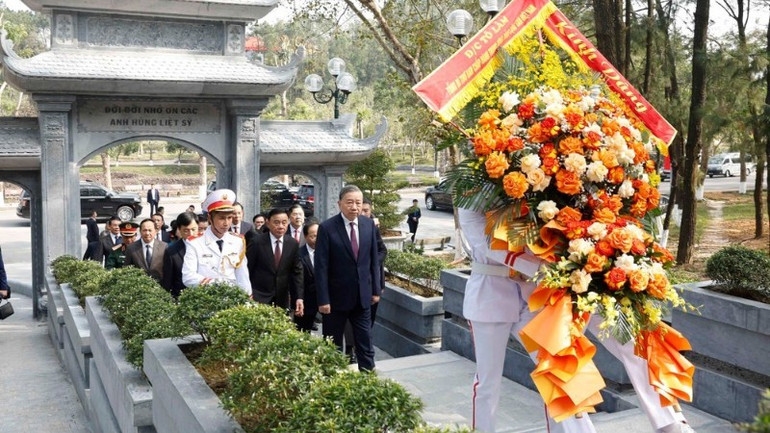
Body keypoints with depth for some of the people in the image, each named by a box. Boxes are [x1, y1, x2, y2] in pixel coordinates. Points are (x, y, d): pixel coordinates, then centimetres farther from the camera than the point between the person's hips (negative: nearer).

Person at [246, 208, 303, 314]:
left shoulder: (293, 244, 1)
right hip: (259, 297, -3)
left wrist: (299, 297, -3)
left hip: (282, 299, 3)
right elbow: (247, 269, -3)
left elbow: (296, 272, 5)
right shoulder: (257, 242, -8)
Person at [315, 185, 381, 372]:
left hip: (362, 296, 3)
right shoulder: (327, 228, -13)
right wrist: (323, 300, -14)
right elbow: (321, 267, -13)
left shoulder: (369, 225, 1)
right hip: (336, 297, -3)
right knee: (332, 345, 11)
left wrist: (376, 289, 7)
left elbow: (374, 260, 8)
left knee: (366, 343, 9)